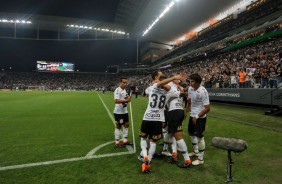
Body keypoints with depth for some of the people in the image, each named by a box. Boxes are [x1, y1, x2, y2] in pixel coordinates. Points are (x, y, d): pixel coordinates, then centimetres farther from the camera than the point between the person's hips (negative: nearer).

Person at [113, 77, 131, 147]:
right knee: (118, 126, 2)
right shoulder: (117, 90, -17)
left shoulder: (124, 90, 11)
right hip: (118, 112, -9)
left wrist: (128, 98, 1)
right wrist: (126, 100, -37)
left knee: (126, 125, 12)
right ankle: (117, 142, 14)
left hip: (125, 111, 9)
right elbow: (116, 101, -30)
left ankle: (125, 140, 24)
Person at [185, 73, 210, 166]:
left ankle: (200, 159, 15)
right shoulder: (190, 89, -2)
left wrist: (197, 116, -22)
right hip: (192, 115, 8)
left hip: (200, 117, -8)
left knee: (199, 136, -1)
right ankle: (195, 151, 41)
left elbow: (207, 108, -22)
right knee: (191, 133, 20)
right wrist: (185, 111, 17)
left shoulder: (203, 91, -24)